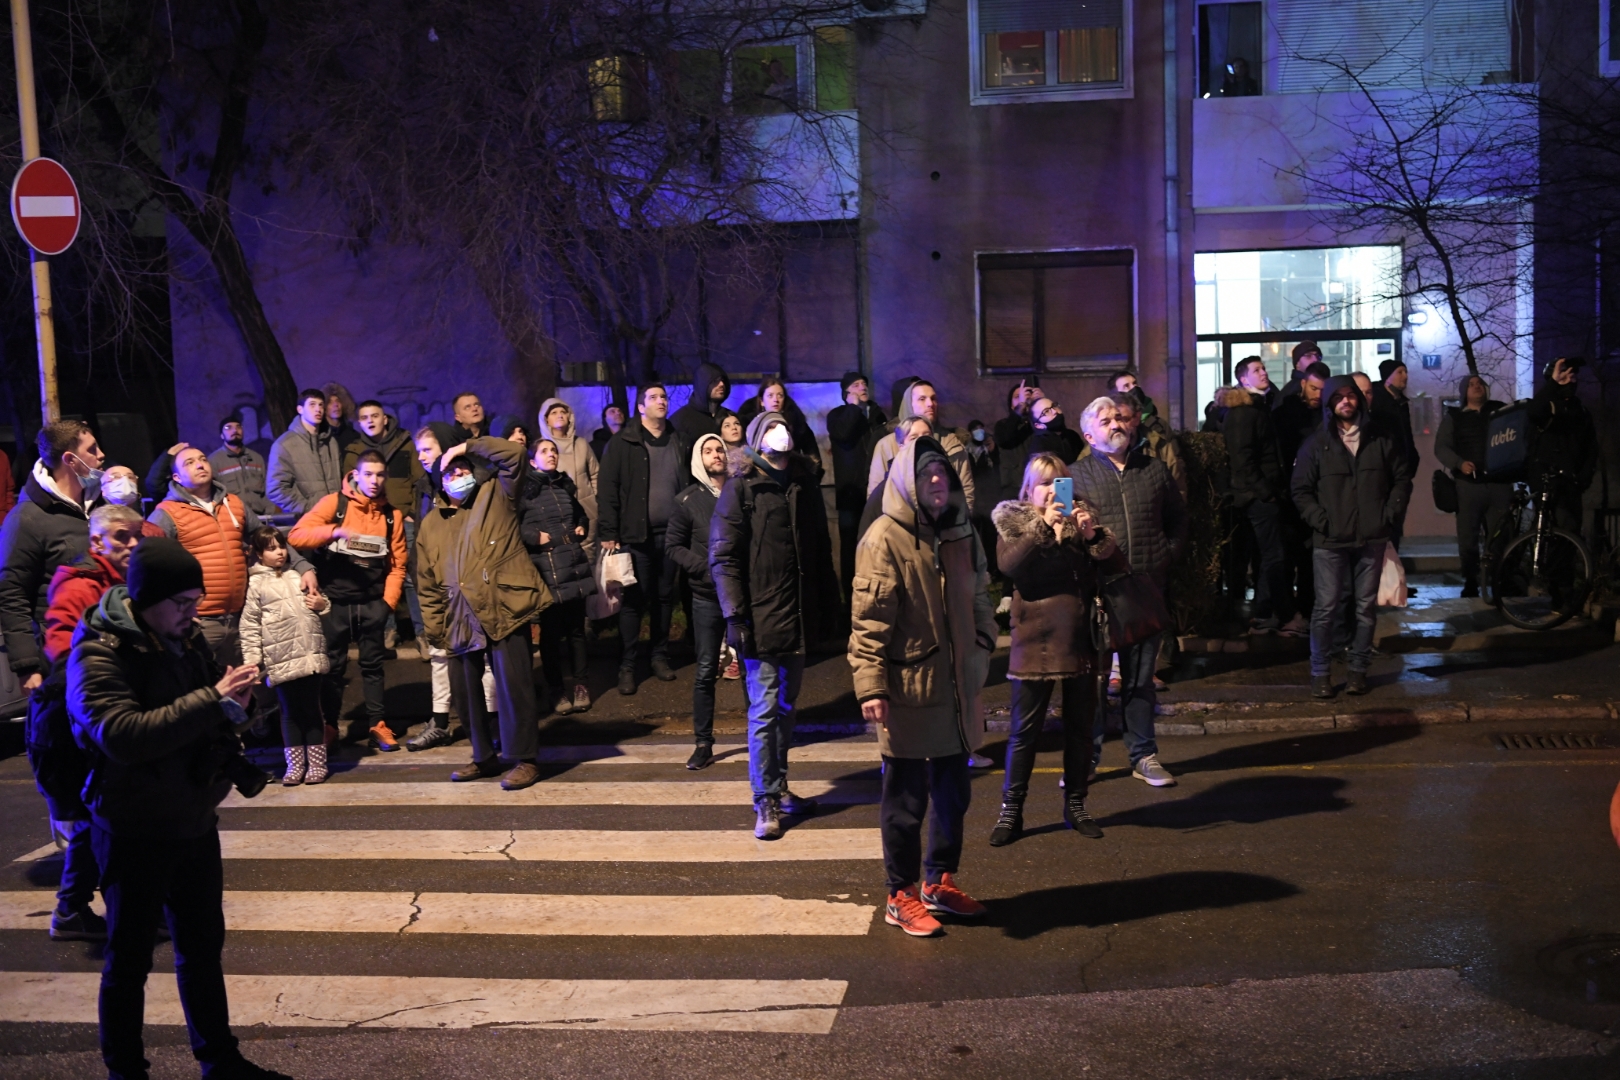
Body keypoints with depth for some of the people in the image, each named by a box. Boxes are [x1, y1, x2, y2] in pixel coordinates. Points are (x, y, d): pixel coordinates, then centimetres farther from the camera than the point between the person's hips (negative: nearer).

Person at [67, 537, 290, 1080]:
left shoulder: (185, 638, 3)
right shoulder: (98, 654, -17)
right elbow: (122, 735, -31)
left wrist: (234, 702, -8)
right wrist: (213, 699, -29)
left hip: (195, 821, 6)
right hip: (134, 831, -6)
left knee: (203, 948, 17)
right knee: (129, 960, 8)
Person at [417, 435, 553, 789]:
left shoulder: (497, 496, 7)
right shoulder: (430, 525, 17)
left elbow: (514, 454, -8)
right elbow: (427, 584, 18)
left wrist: (468, 447, -3)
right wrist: (435, 628, 12)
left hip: (504, 609, -5)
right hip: (461, 618, 5)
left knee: (512, 684, -8)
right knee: (464, 690, 10)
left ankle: (524, 759, 2)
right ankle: (484, 757, 26)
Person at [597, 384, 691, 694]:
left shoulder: (679, 442, 10)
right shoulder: (623, 443, -3)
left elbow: (689, 486, 12)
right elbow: (608, 490, -6)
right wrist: (608, 533, -12)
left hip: (671, 533, 4)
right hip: (635, 534, -4)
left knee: (665, 598, 10)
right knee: (633, 601, -1)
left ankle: (660, 656, 23)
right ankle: (627, 666, 5)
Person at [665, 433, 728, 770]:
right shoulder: (688, 500, 3)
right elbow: (673, 546, 4)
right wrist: (706, 568, -9)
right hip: (707, 596, 0)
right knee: (706, 671, 3)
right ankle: (703, 743, 10)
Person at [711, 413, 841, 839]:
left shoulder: (804, 482, 8)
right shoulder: (741, 487, -7)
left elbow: (820, 548, 16)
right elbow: (723, 556, -11)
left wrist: (826, 604, 14)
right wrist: (735, 616, -16)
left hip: (799, 616, 6)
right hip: (761, 618, -6)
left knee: (786, 704, 15)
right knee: (765, 708, -4)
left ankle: (778, 788, 27)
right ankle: (766, 802, 4)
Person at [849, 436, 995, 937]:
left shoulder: (962, 534, 8)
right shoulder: (886, 538, -13)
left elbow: (979, 603, 19)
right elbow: (868, 621, -16)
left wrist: (982, 653, 12)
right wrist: (870, 687, -21)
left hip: (956, 689, 7)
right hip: (907, 692, -7)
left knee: (953, 793, 17)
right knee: (906, 800, 4)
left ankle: (940, 882, 33)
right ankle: (901, 896, 19)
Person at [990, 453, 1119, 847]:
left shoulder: (1080, 520, 11)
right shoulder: (1013, 522, 2)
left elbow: (1112, 560, 1)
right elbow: (1008, 564, -16)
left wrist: (1092, 535, -16)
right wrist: (1043, 526, -23)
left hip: (1079, 640, 3)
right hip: (1035, 641, -3)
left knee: (1080, 726, 11)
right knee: (1025, 730, 2)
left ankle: (1075, 805, 24)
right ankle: (1010, 810, 10)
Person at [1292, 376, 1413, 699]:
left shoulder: (1382, 440, 7)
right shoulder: (1316, 445, 4)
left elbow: (1402, 478, 12)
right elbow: (1301, 491, 5)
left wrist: (1390, 515, 1)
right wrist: (1320, 520, -7)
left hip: (1371, 538, 2)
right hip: (1330, 541, -2)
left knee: (1366, 607, 6)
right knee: (1326, 607, -4)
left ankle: (1359, 669, 17)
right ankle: (1320, 673, 5)